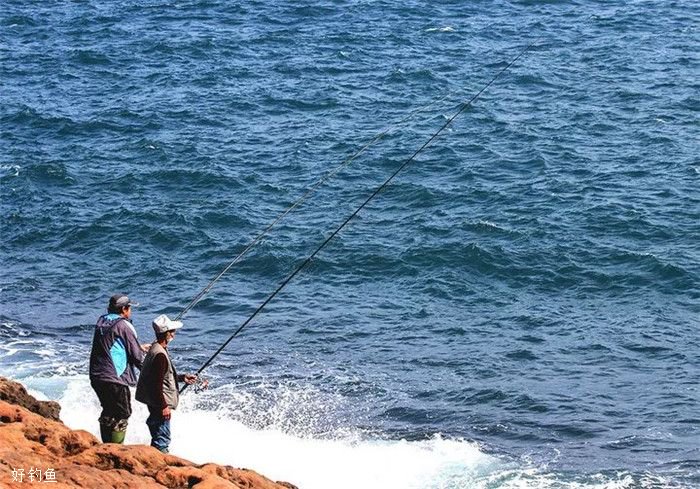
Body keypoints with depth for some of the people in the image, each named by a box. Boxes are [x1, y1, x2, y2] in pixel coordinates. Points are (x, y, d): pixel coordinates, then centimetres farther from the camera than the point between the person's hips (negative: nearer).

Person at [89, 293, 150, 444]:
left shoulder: (101, 321, 12)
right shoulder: (123, 325, -10)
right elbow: (136, 355, -7)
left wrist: (139, 347, 32)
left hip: (96, 377, 8)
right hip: (114, 378, -8)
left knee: (108, 413, 19)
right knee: (122, 415, 1)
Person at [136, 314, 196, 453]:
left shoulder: (155, 349, 9)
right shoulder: (160, 355, -23)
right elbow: (157, 383, -25)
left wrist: (182, 378, 18)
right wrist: (163, 406, -22)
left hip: (154, 402, 11)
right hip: (159, 402, -11)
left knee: (157, 436, 21)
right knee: (162, 439, -6)